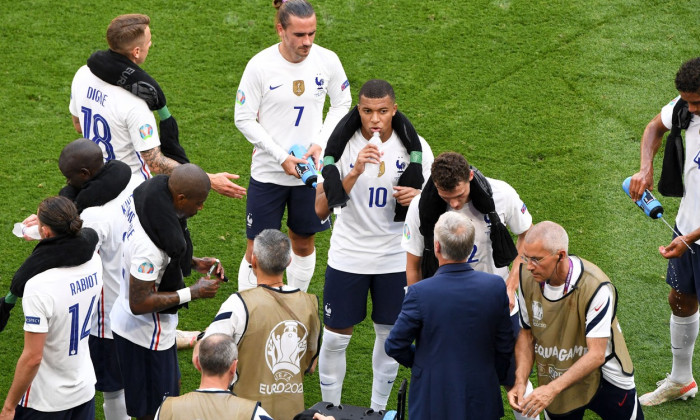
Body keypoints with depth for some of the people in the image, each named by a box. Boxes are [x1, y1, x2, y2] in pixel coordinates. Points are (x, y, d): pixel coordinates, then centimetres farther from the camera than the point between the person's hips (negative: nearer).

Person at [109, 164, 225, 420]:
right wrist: (194, 292, -23)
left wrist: (194, 263, -1)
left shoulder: (143, 198, -9)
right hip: (146, 336, -9)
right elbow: (139, 303, -29)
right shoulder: (149, 246, -37)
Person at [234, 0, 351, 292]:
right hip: (268, 173, -3)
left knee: (303, 242, 16)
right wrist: (281, 157, -16)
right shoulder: (260, 66, -16)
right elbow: (244, 119, -10)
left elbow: (342, 103, 8)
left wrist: (321, 143, -6)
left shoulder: (327, 61, -8)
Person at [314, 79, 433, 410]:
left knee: (388, 335, 12)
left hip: (395, 258, 1)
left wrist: (418, 197, -19)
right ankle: (330, 409, 22)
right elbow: (320, 209, -16)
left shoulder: (414, 147, -7)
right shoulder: (341, 145, -11)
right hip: (347, 256, -1)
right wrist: (355, 172, -29)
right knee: (335, 337, 4)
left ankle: (378, 409, 29)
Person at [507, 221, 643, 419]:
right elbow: (526, 334, -2)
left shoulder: (596, 287, -31)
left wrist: (552, 389, -38)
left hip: (605, 381, -4)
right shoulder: (527, 277, -15)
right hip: (555, 382, 4)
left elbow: (596, 355, -30)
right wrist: (520, 383, -15)